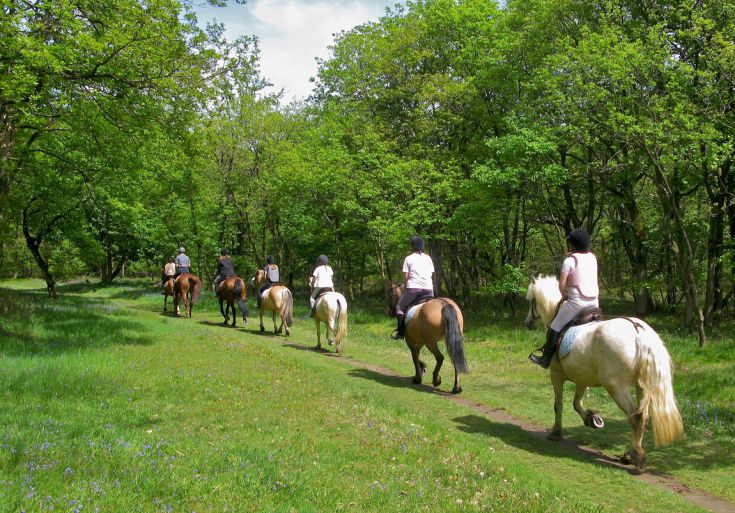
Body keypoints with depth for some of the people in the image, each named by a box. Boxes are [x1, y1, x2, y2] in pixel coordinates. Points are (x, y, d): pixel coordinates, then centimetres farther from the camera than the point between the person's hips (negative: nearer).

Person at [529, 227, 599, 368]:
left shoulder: (570, 260, -8)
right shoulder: (593, 257, 9)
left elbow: (562, 284, -10)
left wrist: (564, 296, 8)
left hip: (577, 301, -6)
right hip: (594, 301, 6)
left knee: (555, 327, 3)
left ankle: (546, 359, 6)